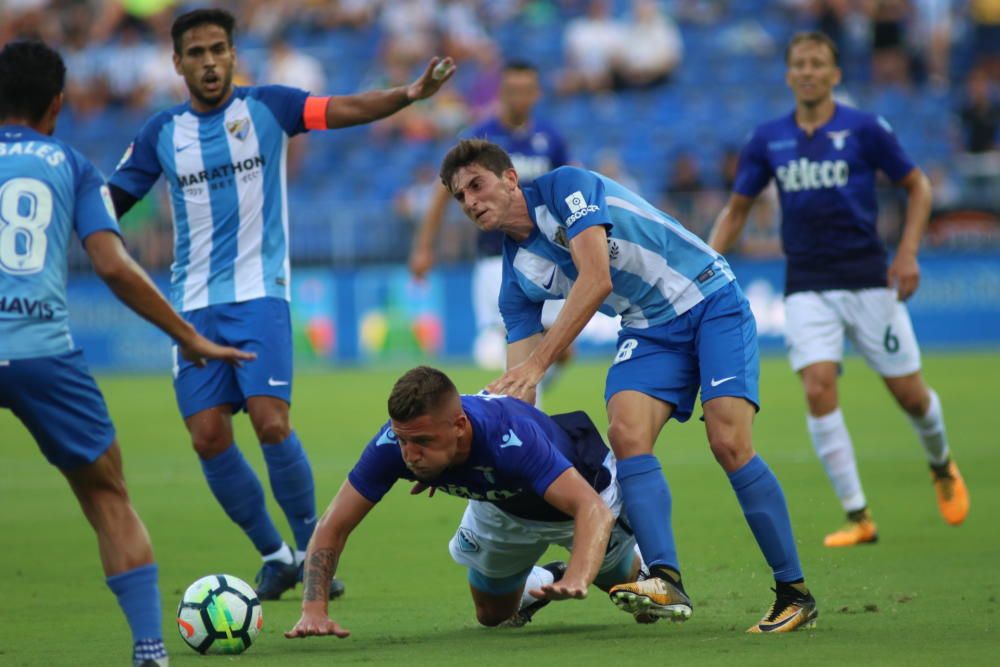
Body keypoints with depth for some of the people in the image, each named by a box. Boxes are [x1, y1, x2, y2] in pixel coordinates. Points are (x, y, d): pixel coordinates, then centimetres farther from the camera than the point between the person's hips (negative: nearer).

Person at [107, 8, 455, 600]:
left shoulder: (266, 107, 0)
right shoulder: (162, 133, 8)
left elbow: (344, 110, -13)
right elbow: (108, 201, 15)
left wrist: (408, 95, -29)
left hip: (259, 295, -3)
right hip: (195, 306, 3)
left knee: (272, 424, -16)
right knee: (209, 438, -4)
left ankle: (313, 552, 2)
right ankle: (274, 556, 14)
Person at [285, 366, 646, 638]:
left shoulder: (511, 436, -50)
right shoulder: (393, 444, -37)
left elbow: (594, 509, -57)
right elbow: (332, 528, -30)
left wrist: (576, 581, -75)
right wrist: (314, 609, -46)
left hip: (580, 484, -4)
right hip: (502, 505, 4)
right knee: (493, 614, 16)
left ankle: (646, 571, 52)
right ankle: (545, 581, 47)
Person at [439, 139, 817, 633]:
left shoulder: (566, 186, -14)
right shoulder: (517, 278, 4)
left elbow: (596, 280, -27)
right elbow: (516, 389, 4)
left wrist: (538, 361, -31)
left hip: (712, 300, -6)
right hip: (649, 330, 6)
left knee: (729, 442, -19)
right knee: (625, 434, -21)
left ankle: (794, 593, -12)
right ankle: (666, 583, -33)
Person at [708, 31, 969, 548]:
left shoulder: (865, 130, -4)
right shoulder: (767, 140, 4)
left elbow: (917, 186, 5)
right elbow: (736, 210, 13)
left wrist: (908, 252, -7)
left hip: (869, 281, -2)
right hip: (807, 287, 2)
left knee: (909, 393, 3)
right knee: (818, 389, -16)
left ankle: (942, 466, 37)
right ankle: (858, 518, -11)